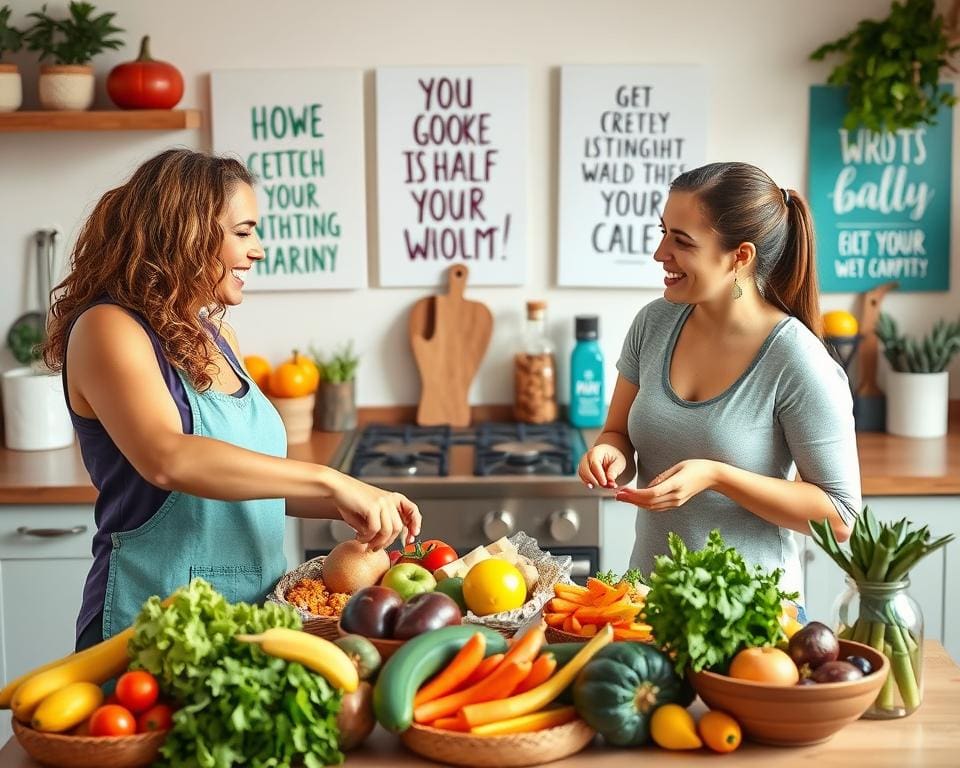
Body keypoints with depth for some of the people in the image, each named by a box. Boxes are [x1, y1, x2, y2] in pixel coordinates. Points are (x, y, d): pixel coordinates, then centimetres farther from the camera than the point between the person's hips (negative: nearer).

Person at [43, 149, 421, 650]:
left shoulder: (215, 335, 11)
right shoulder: (108, 330, -14)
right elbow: (168, 460, -31)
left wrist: (351, 504, 0)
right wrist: (330, 481, -33)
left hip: (250, 617, 8)